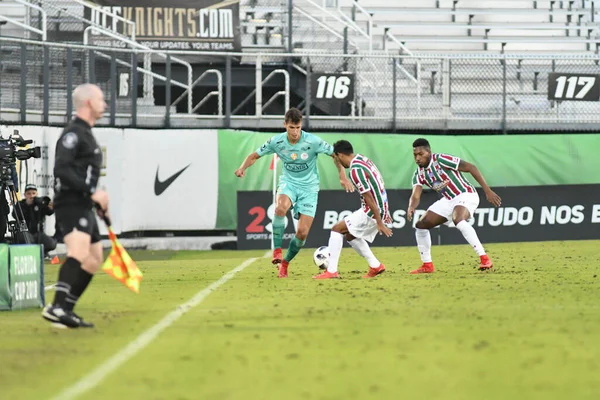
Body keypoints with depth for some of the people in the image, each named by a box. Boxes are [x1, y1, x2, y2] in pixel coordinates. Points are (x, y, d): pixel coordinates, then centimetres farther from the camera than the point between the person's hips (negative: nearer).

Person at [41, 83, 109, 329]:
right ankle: (57, 307, -40)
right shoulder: (73, 133, -10)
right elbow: (61, 169, -21)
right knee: (79, 253, -28)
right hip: (71, 205, -11)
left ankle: (65, 310, 11)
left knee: (94, 260, 12)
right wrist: (92, 192, -23)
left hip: (84, 207, 11)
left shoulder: (85, 134, 22)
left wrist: (99, 202, 20)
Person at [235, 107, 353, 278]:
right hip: (288, 182, 0)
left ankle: (285, 262, 16)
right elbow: (255, 155, 1)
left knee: (302, 232, -9)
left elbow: (335, 154, -5)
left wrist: (343, 177, -15)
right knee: (281, 207, -36)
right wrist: (243, 168, -19)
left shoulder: (312, 141, -17)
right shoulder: (277, 141, -11)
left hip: (308, 187, 0)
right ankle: (277, 250, -24)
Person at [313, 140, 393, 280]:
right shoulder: (364, 160, 10)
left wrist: (380, 223, -20)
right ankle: (376, 266, 20)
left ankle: (331, 271, -7)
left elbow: (369, 198, -21)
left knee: (337, 229, -4)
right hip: (382, 209, 9)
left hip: (371, 212, -9)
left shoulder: (356, 170, -19)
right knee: (350, 235, 22)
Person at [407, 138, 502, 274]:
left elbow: (470, 167, -19)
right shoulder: (419, 174, 1)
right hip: (448, 200, 8)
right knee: (421, 225, 5)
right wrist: (411, 208, -36)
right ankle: (427, 265, 17)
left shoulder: (441, 160, -20)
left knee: (458, 220, -37)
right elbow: (415, 196, -10)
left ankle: (484, 259, -38)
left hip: (465, 195, -8)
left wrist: (487, 191, -23)